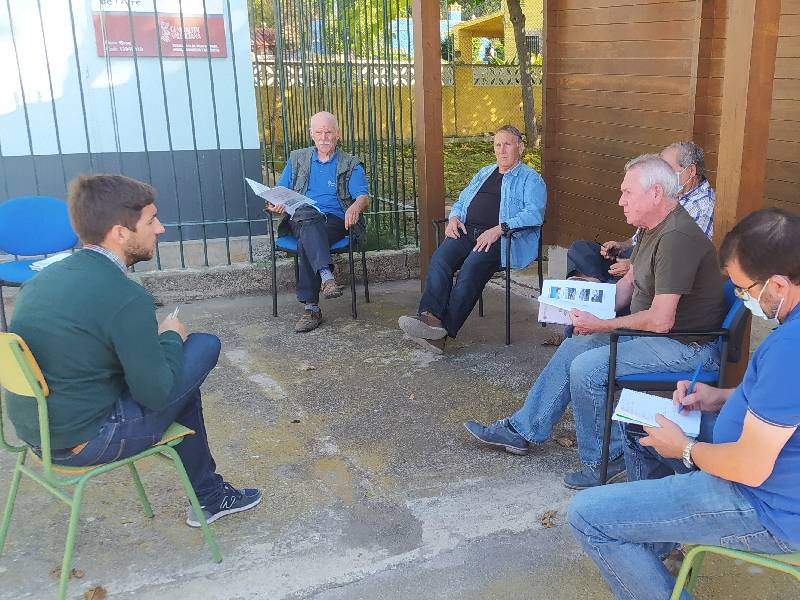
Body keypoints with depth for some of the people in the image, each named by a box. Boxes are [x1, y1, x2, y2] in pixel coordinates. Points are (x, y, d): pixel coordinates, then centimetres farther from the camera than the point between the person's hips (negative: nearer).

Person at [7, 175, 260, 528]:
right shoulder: (126, 298, -22)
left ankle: (210, 496, 30)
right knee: (204, 346, -1)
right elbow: (156, 394, -17)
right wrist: (170, 336, 0)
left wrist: (156, 339, 12)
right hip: (83, 442, -8)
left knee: (176, 372, 21)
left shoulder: (44, 278, 3)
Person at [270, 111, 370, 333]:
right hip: (300, 219, 1)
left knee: (306, 239, -35)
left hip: (335, 221, -1)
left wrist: (356, 206, -27)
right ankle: (326, 275, -54)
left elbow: (364, 198, 0)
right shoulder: (297, 159, 22)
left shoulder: (351, 165, 14)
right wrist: (276, 205, -9)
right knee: (307, 215, -37)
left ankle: (311, 308, -39)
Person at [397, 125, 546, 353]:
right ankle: (431, 317, -40)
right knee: (439, 259, -26)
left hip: (501, 238, -5)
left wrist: (498, 229, -19)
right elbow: (461, 201, 33)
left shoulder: (531, 179, 10)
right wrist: (454, 218, 7)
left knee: (472, 266, -33)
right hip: (468, 230, 6)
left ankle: (445, 329, -35)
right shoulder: (484, 173, 32)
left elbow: (534, 214, -7)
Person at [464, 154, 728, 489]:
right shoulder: (652, 229, 7)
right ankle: (522, 431, 18)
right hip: (648, 332, 11)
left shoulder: (677, 238, -26)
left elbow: (660, 320, -30)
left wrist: (602, 325, -18)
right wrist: (591, 312, -1)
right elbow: (628, 283, 15)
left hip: (685, 346, -10)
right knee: (573, 347, 10)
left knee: (587, 368, -22)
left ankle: (603, 460, -1)